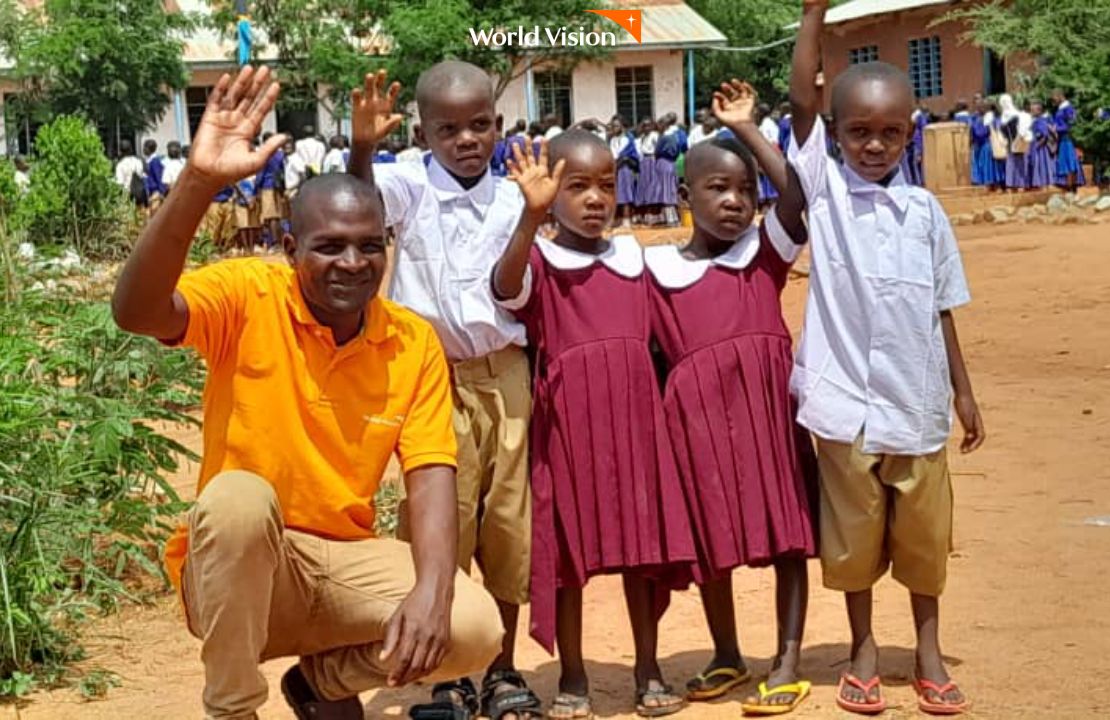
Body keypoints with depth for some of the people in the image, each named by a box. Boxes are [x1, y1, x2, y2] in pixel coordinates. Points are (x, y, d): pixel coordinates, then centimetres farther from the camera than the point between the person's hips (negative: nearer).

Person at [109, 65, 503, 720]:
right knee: (239, 497, -36)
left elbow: (432, 475, -10)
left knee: (474, 629, -20)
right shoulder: (247, 297, -12)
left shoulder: (414, 342, -4)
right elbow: (137, 313, -31)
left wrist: (431, 591, -29)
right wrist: (199, 184, -44)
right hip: (234, 566, -3)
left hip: (345, 560, 3)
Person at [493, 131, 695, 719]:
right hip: (567, 418, -4)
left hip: (634, 413, 4)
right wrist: (531, 215, -42)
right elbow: (506, 288, -28)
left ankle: (648, 670, 19)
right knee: (567, 549, 3)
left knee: (644, 541, 7)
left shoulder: (631, 256, 11)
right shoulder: (539, 259, -4)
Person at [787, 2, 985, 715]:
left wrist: (963, 391, 10)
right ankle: (865, 650, 25)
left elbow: (942, 308, 9)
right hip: (846, 400, -2)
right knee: (853, 532, 9)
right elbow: (802, 102, -12)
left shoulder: (925, 210, 4)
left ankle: (929, 651, 27)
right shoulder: (824, 190, -1)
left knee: (924, 532, 11)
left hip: (916, 400, 2)